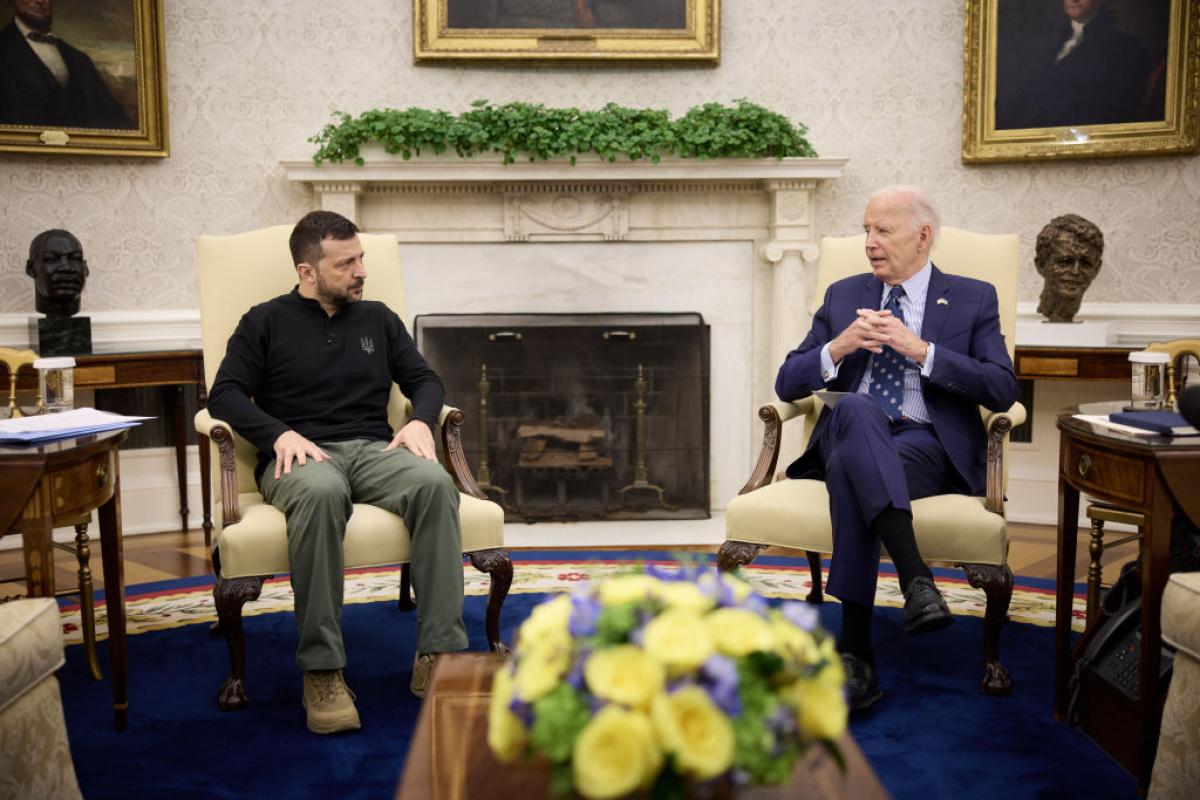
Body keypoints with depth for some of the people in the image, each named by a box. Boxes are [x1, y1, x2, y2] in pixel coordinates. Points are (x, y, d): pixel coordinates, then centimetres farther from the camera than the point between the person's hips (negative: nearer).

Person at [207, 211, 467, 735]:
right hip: (300, 455, -3)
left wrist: (421, 420, -1)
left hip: (374, 450, 3)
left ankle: (437, 655, -34)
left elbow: (424, 379, 23)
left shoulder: (378, 319, 22)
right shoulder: (266, 323, 13)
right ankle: (321, 669, -38)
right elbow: (225, 394, 4)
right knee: (320, 492, -42)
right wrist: (280, 434, -14)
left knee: (435, 483, -33)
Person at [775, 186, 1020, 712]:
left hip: (928, 445, -2)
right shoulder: (842, 296, 22)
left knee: (850, 469, -37)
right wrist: (838, 347, -6)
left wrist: (920, 349, -11)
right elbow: (787, 384, 15)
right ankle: (915, 578, -49)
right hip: (847, 433, 2)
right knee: (855, 407, -37)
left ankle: (855, 651, -38)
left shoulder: (973, 299, 14)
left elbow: (1002, 390, -2)